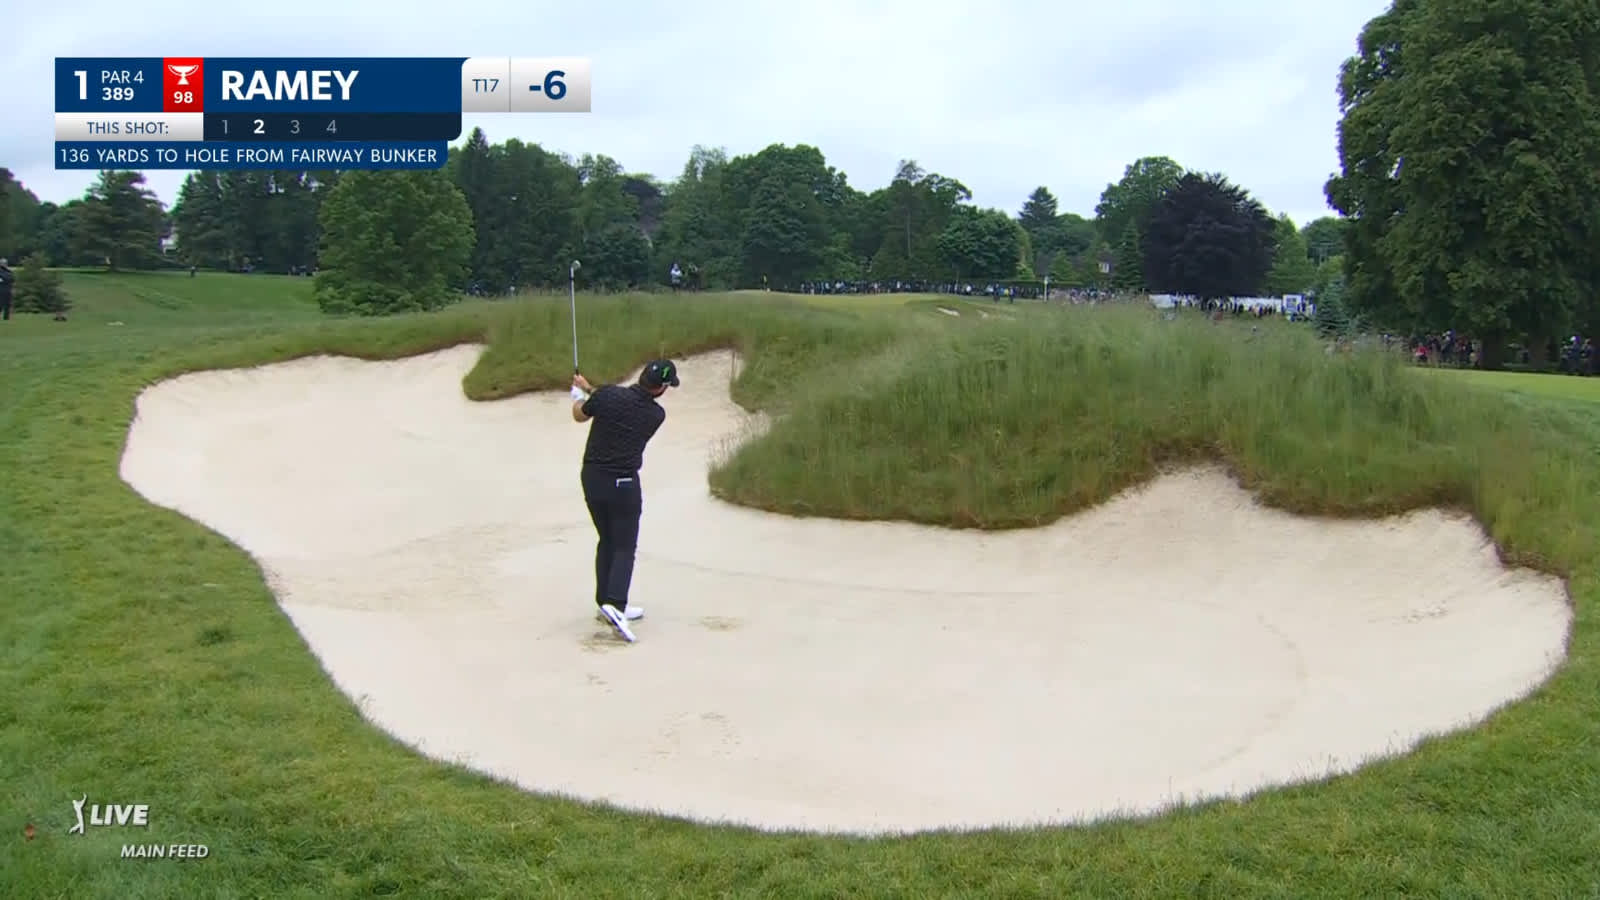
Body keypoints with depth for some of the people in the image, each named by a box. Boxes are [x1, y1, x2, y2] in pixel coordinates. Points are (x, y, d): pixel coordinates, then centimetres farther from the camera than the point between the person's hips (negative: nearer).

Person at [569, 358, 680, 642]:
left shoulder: (607, 394, -8)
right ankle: (614, 604, -15)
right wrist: (591, 389, 19)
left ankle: (605, 601, 20)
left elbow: (579, 415, 9)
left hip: (592, 477, 4)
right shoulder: (656, 415, -5)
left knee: (606, 541, 17)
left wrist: (579, 393, 31)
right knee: (625, 547, 3)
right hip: (623, 483, -3)